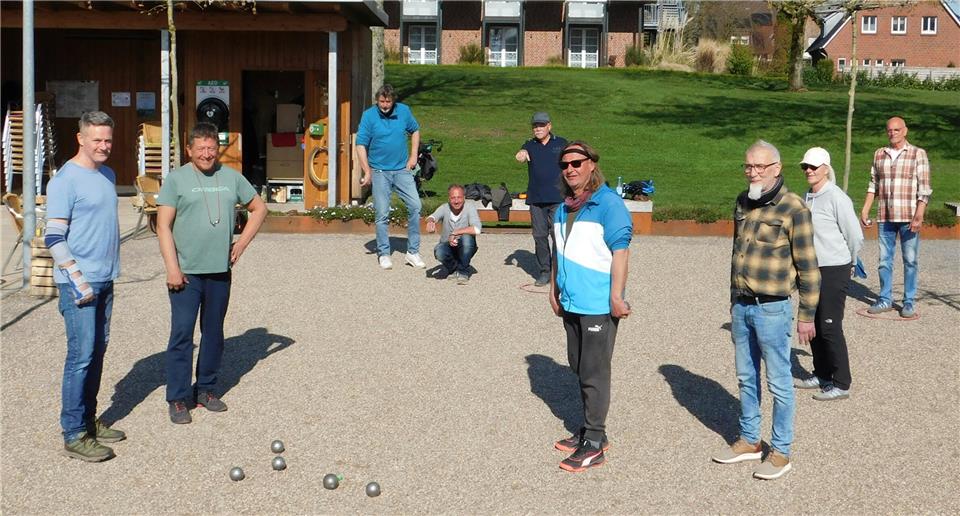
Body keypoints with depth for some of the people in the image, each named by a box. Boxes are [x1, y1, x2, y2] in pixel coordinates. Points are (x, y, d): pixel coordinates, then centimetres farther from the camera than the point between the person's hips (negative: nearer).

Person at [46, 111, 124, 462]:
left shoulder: (108, 175, 12)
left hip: (105, 281, 8)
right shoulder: (66, 180, -12)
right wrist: (77, 279, -19)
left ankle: (89, 419, 24)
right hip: (79, 284, -8)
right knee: (81, 356, -6)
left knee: (97, 352, 13)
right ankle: (74, 435, 1)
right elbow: (54, 238, -15)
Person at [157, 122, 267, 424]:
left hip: (220, 271, 4)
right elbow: (163, 226, -6)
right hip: (186, 273, -4)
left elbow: (259, 208, 18)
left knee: (214, 333, 12)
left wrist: (242, 243, 7)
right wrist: (172, 268, -12)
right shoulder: (176, 179, -3)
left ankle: (206, 389, 26)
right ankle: (178, 398, 6)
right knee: (182, 334, -3)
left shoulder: (231, 177, 8)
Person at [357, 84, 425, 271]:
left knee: (415, 206, -5)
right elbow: (361, 145, -8)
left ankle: (413, 252, 5)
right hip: (380, 172, -2)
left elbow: (415, 131, 18)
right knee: (382, 214, 0)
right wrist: (367, 172, -13)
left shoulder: (404, 111, 0)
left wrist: (413, 156, 9)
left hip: (402, 169, 3)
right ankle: (384, 254, 13)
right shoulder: (369, 115, -8)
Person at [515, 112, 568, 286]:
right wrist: (521, 154, -40)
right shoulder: (530, 145, 9)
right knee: (539, 236, 5)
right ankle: (544, 271, 14)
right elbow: (523, 152, -15)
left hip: (558, 198, -2)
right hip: (536, 198, 2)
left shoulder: (561, 144, 7)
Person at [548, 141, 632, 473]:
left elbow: (620, 251, -17)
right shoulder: (564, 207, 12)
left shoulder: (608, 203, -12)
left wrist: (616, 297, -20)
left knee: (594, 374, -2)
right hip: (571, 303, 8)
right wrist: (554, 289, 20)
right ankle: (590, 430, 29)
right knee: (580, 368, 16)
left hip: (598, 305, -8)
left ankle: (594, 443, 7)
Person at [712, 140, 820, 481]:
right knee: (746, 377, 17)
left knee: (778, 382, 4)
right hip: (741, 306, 7)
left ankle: (781, 451, 16)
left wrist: (806, 315, -9)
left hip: (772, 309, -7)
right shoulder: (743, 202, 8)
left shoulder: (793, 207, -12)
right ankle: (749, 440, 31)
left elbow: (807, 266, -10)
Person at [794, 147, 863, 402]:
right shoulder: (807, 198, 8)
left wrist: (849, 263, 4)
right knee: (813, 325, 15)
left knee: (830, 328, -4)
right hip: (810, 270, 8)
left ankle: (841, 385, 5)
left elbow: (855, 236, -9)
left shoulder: (836, 198, -14)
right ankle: (821, 375, 29)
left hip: (833, 271, -8)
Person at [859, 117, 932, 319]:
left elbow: (924, 188, -6)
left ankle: (909, 302, 10)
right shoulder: (879, 154, 10)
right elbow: (873, 185, 16)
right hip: (885, 217, 4)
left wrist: (919, 215, -15)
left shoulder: (918, 154, -1)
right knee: (884, 260, 8)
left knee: (910, 261, 2)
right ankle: (885, 300, 17)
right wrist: (864, 210, 9)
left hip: (908, 218, -4)